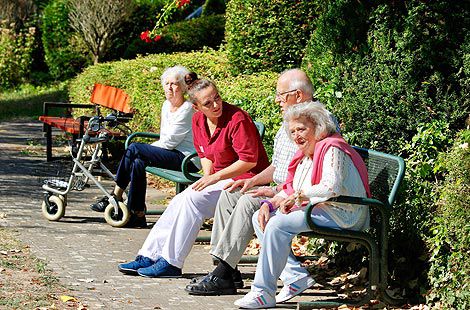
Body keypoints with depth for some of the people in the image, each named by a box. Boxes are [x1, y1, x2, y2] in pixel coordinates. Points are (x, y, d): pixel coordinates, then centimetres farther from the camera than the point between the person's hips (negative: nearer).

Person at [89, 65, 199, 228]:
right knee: (138, 162, -18)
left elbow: (169, 142, -15)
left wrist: (147, 148, -6)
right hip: (172, 154, 8)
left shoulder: (188, 108, -12)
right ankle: (137, 215, -14)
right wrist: (147, 151, 2)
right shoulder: (167, 105, 15)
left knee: (134, 149, -19)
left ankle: (116, 195, -9)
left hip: (188, 159, -8)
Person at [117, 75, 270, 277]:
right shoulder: (198, 120, 5)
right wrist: (207, 179, 1)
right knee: (179, 202, -5)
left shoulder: (237, 119, -21)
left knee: (193, 199, -23)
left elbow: (249, 160, -23)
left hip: (244, 179, -9)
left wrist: (215, 177, -21)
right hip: (220, 178, 9)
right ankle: (149, 256, -2)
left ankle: (171, 263, -19)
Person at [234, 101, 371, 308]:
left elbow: (331, 188, -29)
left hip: (341, 215, -11)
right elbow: (289, 191, 19)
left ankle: (263, 293, -24)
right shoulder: (305, 155, 16)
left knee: (278, 224, -26)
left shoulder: (332, 149, -14)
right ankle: (296, 276, -4)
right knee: (260, 218, 6)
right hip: (315, 209, 11)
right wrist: (269, 204, 0)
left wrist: (298, 196, -20)